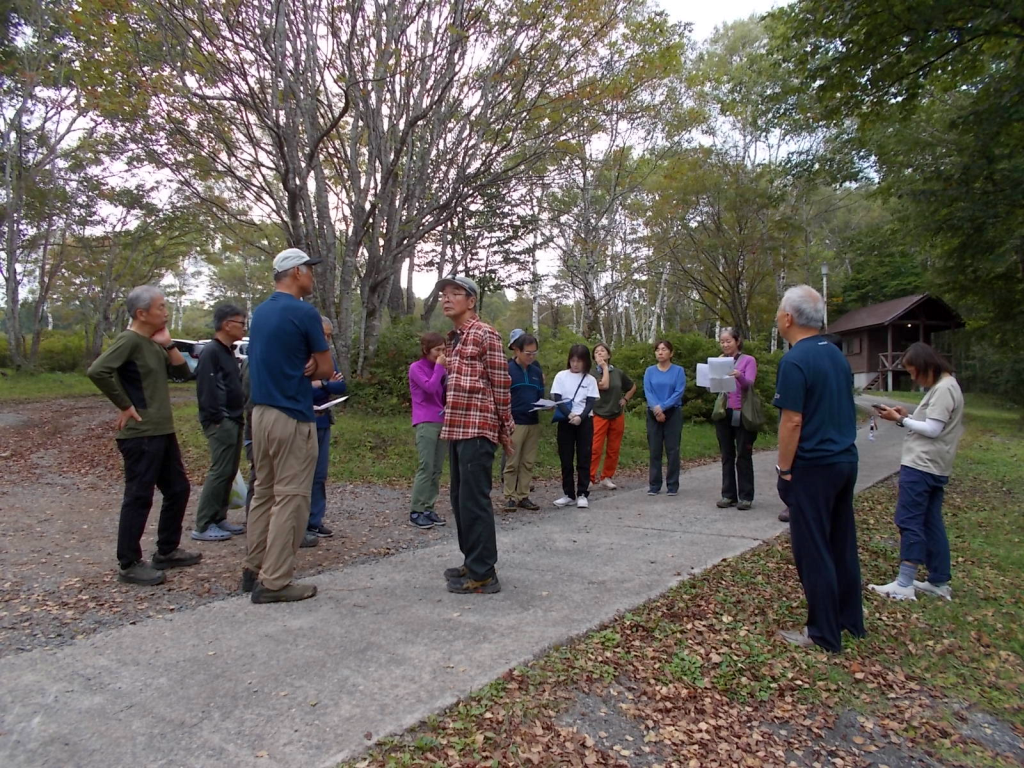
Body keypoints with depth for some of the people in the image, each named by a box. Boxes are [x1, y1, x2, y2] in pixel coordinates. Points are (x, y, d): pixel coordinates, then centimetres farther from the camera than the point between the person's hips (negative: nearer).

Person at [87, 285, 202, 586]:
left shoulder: (154, 343, 13)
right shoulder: (129, 340, -14)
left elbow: (183, 372, 10)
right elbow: (97, 371, -27)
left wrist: (168, 345, -2)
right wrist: (125, 406, -20)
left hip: (162, 431, 9)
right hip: (140, 434, -9)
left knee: (178, 489, 15)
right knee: (139, 497, -2)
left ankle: (166, 552, 27)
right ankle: (129, 565, 10)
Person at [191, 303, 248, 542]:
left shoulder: (228, 352, 18)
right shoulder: (211, 352, -12)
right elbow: (205, 389, -18)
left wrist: (241, 411, 13)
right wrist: (216, 419, -19)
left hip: (233, 421, 10)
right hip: (220, 422, -10)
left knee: (229, 472, 12)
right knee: (220, 471, -8)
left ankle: (219, 518, 20)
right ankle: (203, 526, -1)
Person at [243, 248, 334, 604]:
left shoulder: (260, 312, 13)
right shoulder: (304, 313, -12)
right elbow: (326, 369, -7)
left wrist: (298, 367, 0)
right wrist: (305, 369, 8)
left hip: (260, 412, 9)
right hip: (292, 417, -9)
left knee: (263, 493, 16)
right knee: (289, 498, -2)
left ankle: (254, 569, 24)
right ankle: (275, 581, 2)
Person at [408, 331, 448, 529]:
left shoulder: (439, 368, 16)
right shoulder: (416, 368, -3)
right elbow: (430, 388, -18)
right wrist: (439, 367, -8)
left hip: (442, 422, 7)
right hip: (425, 423, -7)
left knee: (437, 470, 5)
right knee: (426, 468, -12)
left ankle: (428, 508, 10)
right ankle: (416, 511, -6)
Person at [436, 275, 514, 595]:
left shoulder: (485, 334, -7)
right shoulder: (452, 339, 18)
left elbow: (501, 384, -7)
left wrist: (505, 431, -5)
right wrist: (449, 424, 19)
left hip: (477, 429, -9)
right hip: (456, 428, 9)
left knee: (474, 500, -6)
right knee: (460, 500, 14)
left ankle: (483, 574, 2)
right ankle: (472, 562, 26)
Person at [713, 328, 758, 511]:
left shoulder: (748, 360, -1)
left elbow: (749, 384, -16)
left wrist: (739, 376, -37)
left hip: (742, 414, -4)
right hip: (723, 413, 4)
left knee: (743, 456, 1)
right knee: (727, 456, 8)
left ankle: (746, 497, 6)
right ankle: (728, 495, 13)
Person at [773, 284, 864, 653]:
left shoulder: (795, 360, -17)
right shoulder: (836, 354, 10)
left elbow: (793, 421, -20)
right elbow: (840, 409, 16)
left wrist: (784, 470, -12)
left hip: (813, 467, -9)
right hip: (846, 460, 9)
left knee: (813, 550, 2)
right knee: (842, 544, 17)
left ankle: (824, 633, 11)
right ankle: (849, 620, 28)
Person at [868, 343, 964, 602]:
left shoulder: (944, 389, -14)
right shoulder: (942, 387, 17)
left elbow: (932, 429, -18)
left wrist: (900, 419, -10)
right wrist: (908, 416, 5)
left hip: (921, 466, -10)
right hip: (932, 467, 10)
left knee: (909, 522, -7)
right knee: (931, 523, 12)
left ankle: (904, 585, -4)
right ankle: (939, 582, 18)